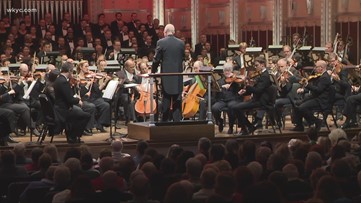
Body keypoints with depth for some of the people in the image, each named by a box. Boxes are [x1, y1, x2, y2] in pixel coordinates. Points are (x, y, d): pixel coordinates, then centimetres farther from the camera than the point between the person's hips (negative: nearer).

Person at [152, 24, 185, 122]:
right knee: (177, 101, 6)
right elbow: (183, 58, 8)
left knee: (166, 100, 3)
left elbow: (156, 59, -5)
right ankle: (177, 121, 5)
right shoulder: (181, 43, 3)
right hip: (178, 77, 2)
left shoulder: (161, 42, -7)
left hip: (166, 75, -2)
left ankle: (165, 121, 4)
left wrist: (153, 72, 8)